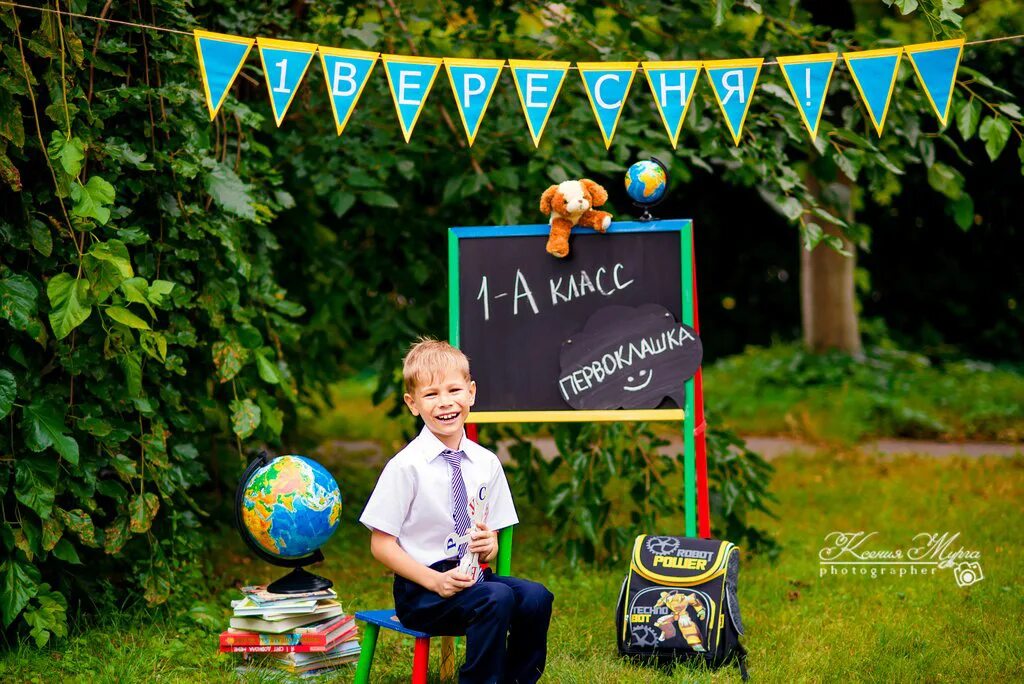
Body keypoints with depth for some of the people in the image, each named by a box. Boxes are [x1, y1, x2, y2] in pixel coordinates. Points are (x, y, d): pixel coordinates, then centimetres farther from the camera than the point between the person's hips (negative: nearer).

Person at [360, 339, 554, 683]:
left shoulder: (486, 463, 6)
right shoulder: (406, 466, -8)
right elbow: (381, 545, -7)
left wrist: (488, 546, -11)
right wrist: (435, 581, -18)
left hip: (472, 575, 5)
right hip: (419, 589, -5)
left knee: (536, 596, -21)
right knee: (497, 598, -30)